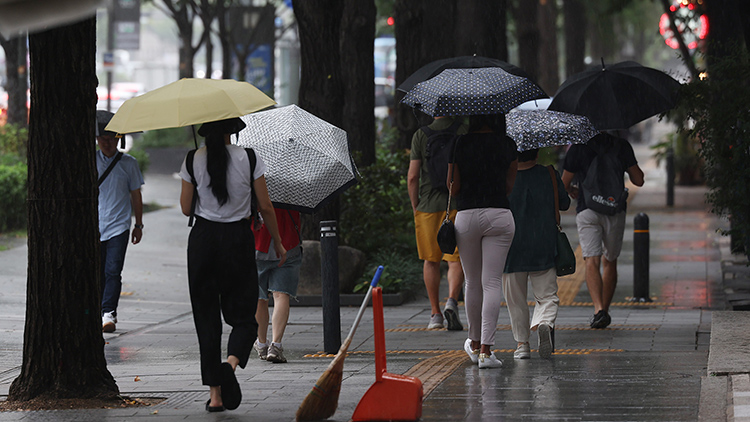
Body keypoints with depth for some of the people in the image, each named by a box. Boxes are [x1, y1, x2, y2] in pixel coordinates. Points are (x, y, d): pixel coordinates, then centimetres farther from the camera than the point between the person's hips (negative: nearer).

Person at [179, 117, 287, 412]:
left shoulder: (193, 161, -3)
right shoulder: (249, 159, -4)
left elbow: (186, 208, 2)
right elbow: (265, 207, -2)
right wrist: (278, 244, 9)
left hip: (203, 240, 1)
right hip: (238, 240, -1)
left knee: (206, 316, 8)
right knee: (243, 315, 8)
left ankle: (215, 393, 5)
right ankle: (231, 363, -24)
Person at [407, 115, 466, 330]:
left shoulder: (420, 135, 0)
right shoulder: (466, 132, -1)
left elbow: (412, 177, -1)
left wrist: (415, 207, 10)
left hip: (428, 205, 1)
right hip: (458, 205, -1)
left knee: (431, 260, 11)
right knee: (456, 259, 4)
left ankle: (435, 313, 14)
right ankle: (452, 300, -20)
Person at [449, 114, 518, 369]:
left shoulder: (460, 144, -2)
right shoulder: (508, 145, 2)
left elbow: (453, 187, 0)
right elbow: (509, 186, 7)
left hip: (467, 216, 0)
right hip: (500, 214, 0)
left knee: (473, 281, 14)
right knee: (492, 282, -1)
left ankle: (475, 343, 28)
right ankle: (486, 349, -9)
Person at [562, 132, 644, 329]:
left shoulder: (578, 148, 0)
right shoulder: (622, 146, 3)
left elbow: (564, 184, 4)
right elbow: (639, 180, 5)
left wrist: (572, 191, 26)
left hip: (587, 211, -2)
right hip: (615, 211, 2)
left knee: (592, 261, -10)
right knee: (610, 262, 17)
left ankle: (599, 309, -28)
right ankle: (605, 311, 20)